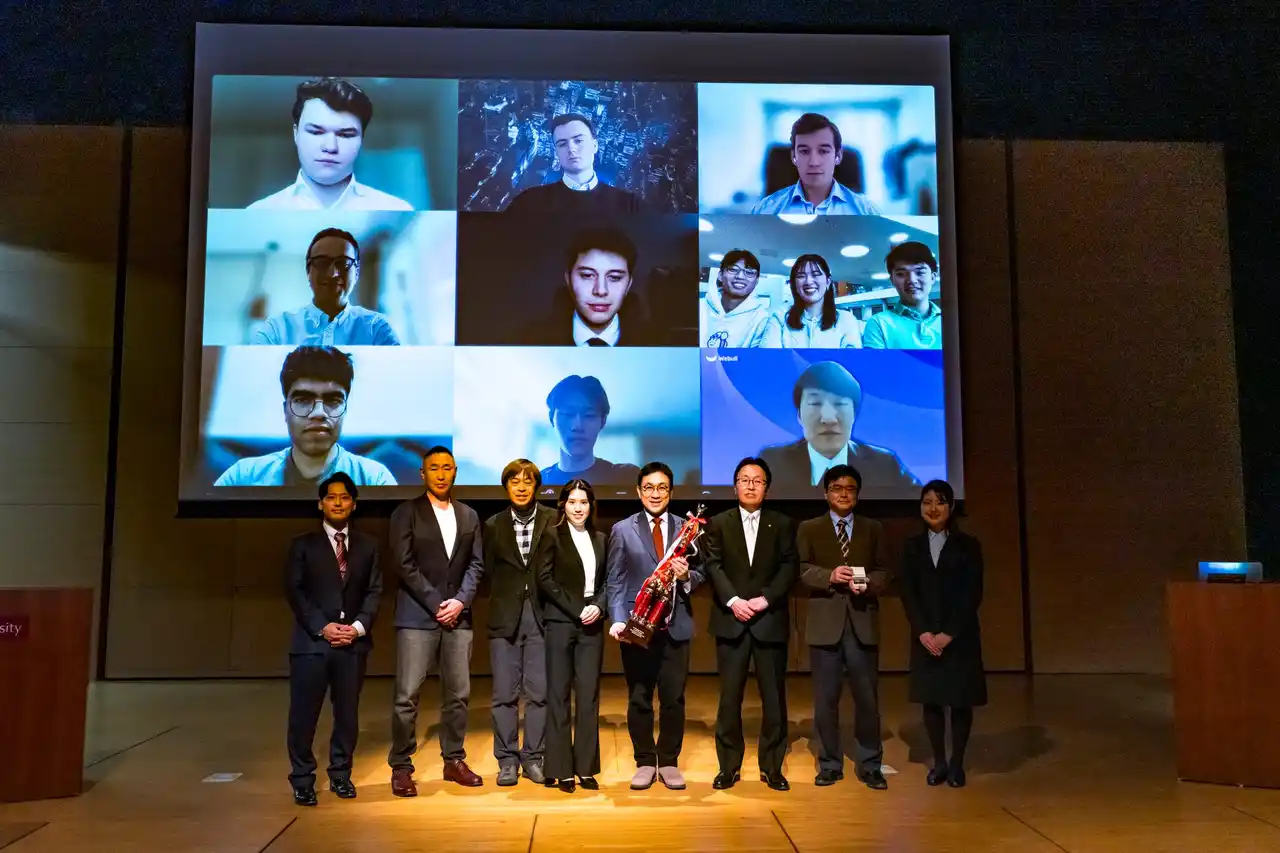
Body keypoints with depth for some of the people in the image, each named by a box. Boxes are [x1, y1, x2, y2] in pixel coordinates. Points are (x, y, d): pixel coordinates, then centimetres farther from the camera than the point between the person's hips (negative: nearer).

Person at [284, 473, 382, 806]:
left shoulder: (367, 545, 12)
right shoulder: (303, 544, 6)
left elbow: (374, 591, 7)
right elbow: (294, 591, -1)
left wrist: (359, 626, -8)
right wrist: (322, 627, -12)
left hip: (353, 641, 2)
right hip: (311, 640, -2)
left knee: (348, 712, 7)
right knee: (304, 714, 0)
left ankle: (340, 775, 20)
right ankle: (302, 780, 12)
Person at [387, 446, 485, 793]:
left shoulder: (469, 516, 13)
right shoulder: (406, 513, 1)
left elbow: (476, 564, 9)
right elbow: (405, 565, -7)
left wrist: (460, 601, -7)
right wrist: (436, 604, -11)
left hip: (457, 616, 4)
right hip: (417, 616, -4)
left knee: (458, 694, 7)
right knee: (407, 696, -4)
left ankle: (454, 760, 19)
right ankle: (401, 766, 6)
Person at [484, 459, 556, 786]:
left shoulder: (554, 521, 2)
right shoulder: (493, 526, 9)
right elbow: (490, 571, 10)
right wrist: (504, 597, -1)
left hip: (542, 615, -1)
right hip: (505, 618, 1)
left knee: (539, 692, 3)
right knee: (505, 693, 5)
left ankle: (533, 757, 16)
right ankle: (507, 759, 15)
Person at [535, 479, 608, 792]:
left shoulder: (600, 539, 12)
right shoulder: (552, 536, 0)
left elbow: (607, 581, 12)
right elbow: (545, 580, -7)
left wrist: (598, 607, -8)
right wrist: (577, 610, -12)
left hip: (592, 623, 4)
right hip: (561, 622, -3)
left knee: (589, 695, 4)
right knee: (559, 694, 1)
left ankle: (586, 768, 12)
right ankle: (561, 769, 8)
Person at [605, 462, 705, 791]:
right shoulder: (622, 530, 4)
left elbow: (700, 574, 8)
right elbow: (615, 581, 0)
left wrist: (687, 576, -15)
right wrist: (618, 620, -12)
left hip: (676, 626, 1)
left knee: (674, 698, 6)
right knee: (639, 699, 7)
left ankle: (669, 761, 21)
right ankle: (645, 762, 22)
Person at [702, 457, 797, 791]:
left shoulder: (782, 524, 8)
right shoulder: (719, 523, 8)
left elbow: (788, 567, 0)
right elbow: (713, 566, -2)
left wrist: (765, 599, -13)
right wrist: (733, 600, -15)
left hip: (770, 619, 0)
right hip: (731, 620, 0)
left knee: (774, 696, 4)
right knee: (729, 696, 3)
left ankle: (772, 767, 15)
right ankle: (729, 766, 12)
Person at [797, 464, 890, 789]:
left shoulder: (873, 529, 13)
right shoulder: (809, 528, 8)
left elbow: (883, 573, 7)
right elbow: (802, 570, -2)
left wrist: (867, 583, -15)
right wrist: (830, 575, -19)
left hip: (863, 622, 1)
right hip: (825, 622, -1)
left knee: (867, 698, 4)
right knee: (826, 699, 5)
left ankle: (870, 766, 16)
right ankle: (830, 765, 17)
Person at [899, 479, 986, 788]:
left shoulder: (967, 545, 0)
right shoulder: (912, 546, 6)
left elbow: (973, 594, -5)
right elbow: (907, 593, 1)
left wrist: (949, 634, -13)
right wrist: (923, 632, -12)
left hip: (960, 636, -2)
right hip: (925, 636, 2)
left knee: (961, 699, 3)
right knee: (931, 699, 4)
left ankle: (957, 763, 16)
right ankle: (939, 761, 16)